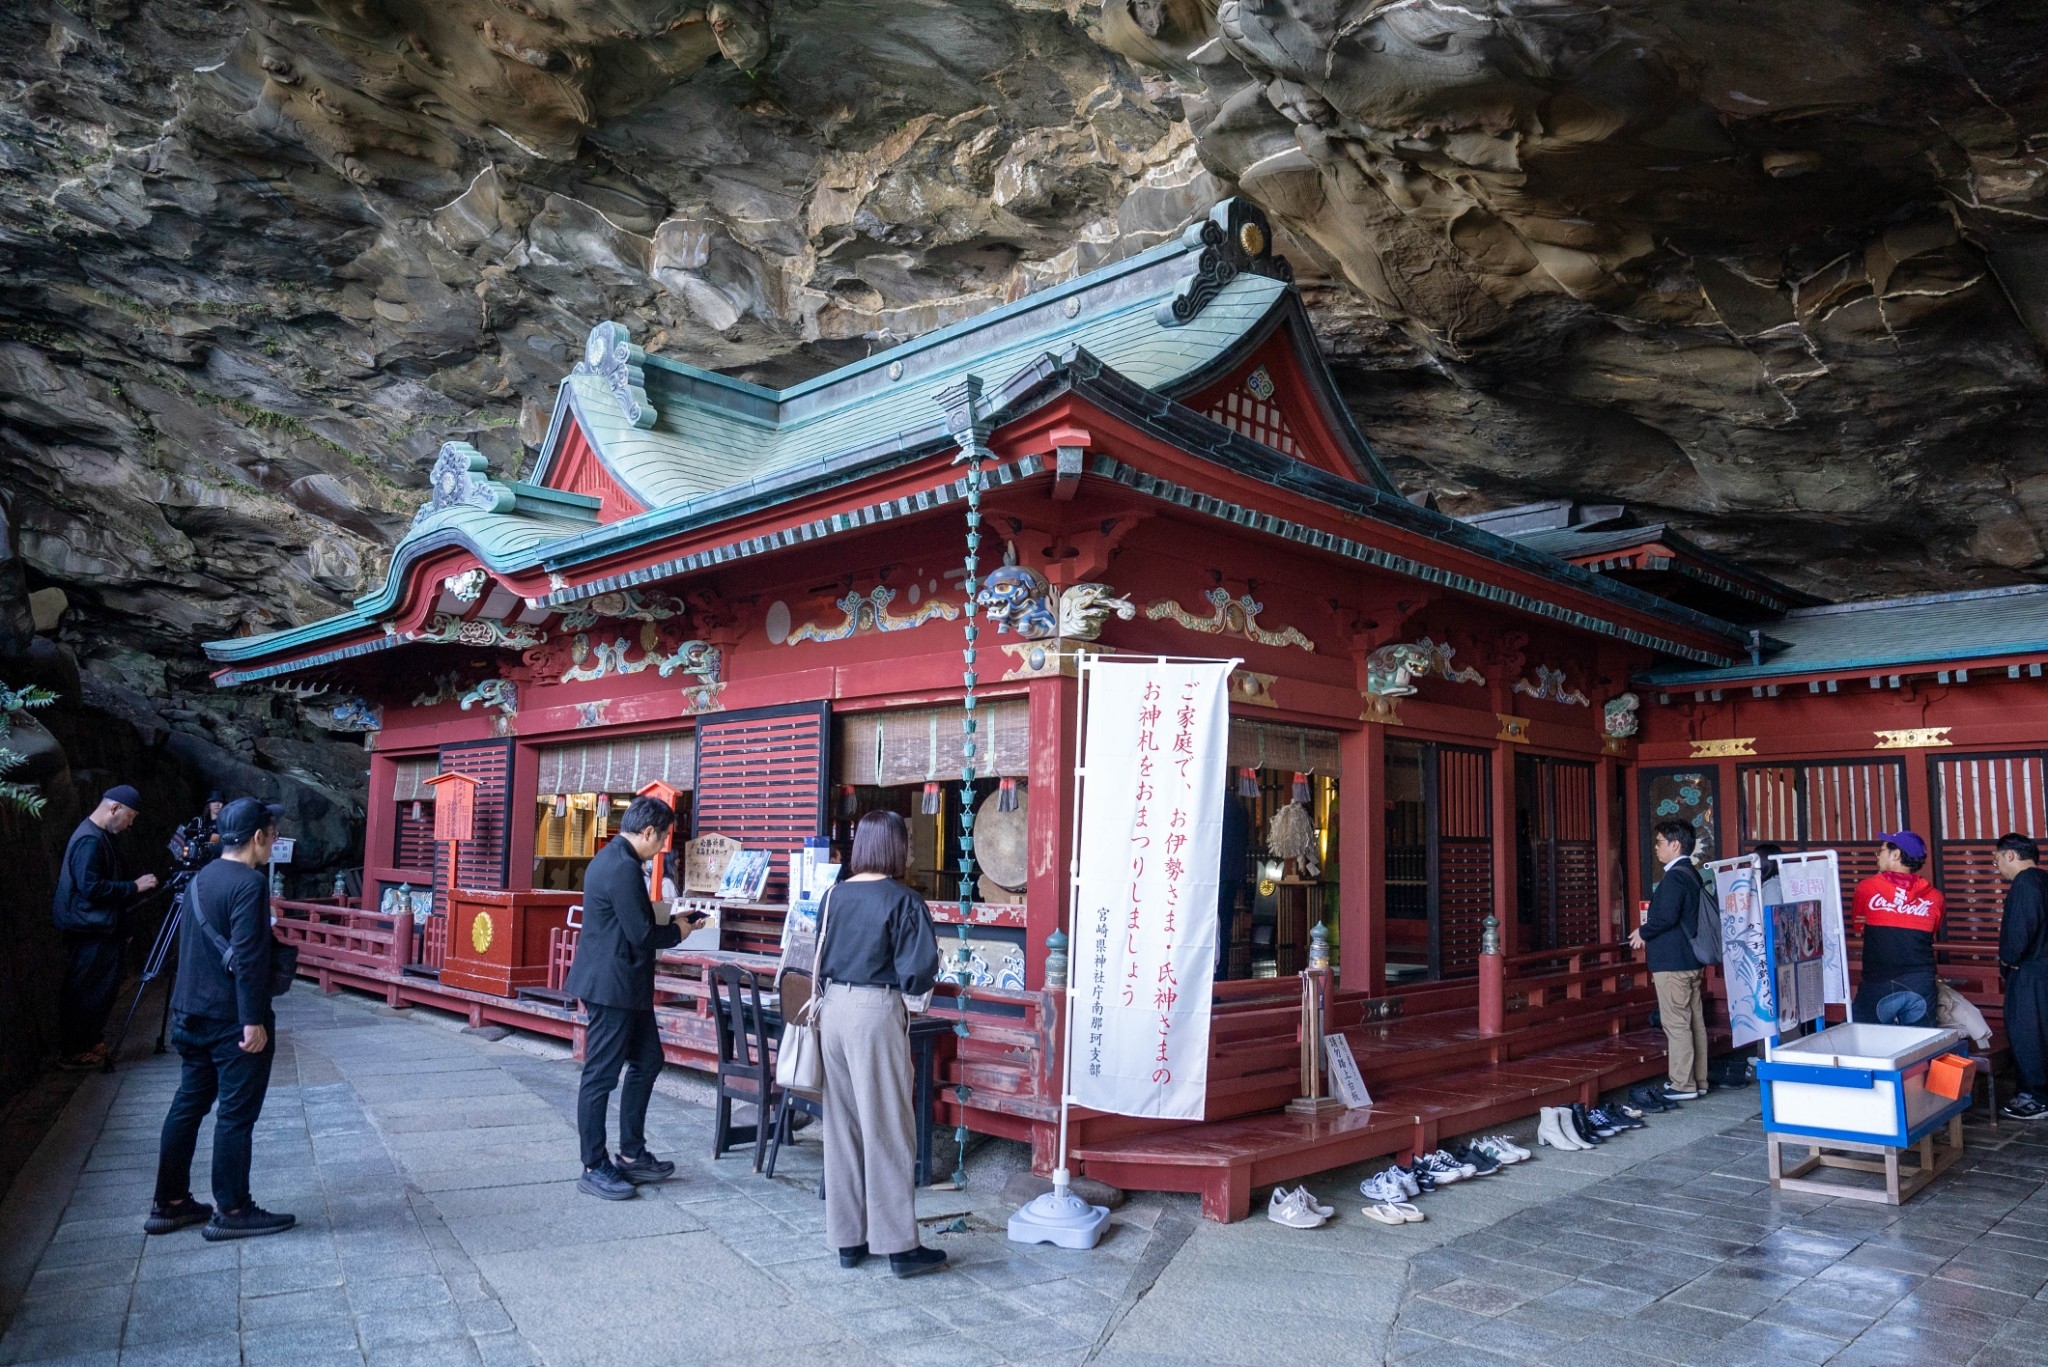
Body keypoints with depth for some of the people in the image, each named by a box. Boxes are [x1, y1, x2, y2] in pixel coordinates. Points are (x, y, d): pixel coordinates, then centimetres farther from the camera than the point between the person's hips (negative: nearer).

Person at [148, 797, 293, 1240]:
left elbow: (193, 946, 19)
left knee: (188, 1104, 16)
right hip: (235, 1020, -9)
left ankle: (169, 1204, 23)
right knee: (236, 1114, -1)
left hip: (193, 1015, 9)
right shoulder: (250, 883, -18)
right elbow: (247, 957, -23)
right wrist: (254, 1020, -20)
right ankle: (231, 1211, 7)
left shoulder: (201, 879, 11)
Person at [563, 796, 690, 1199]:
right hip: (614, 986, -11)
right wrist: (678, 932, -4)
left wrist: (661, 917, 9)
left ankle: (631, 1155, 26)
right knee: (601, 1075, 0)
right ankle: (594, 1169, 10)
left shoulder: (610, 858, 12)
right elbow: (642, 934, -21)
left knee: (647, 1062, 17)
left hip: (625, 986, 11)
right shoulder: (624, 868, -21)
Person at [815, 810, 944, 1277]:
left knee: (842, 1126, 13)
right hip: (876, 1011, -6)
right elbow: (919, 973, -12)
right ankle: (899, 1245, 9)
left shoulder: (835, 895, 5)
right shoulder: (903, 900, -11)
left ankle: (847, 1238, 21)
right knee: (886, 1129, 2)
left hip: (834, 1008, 6)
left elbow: (818, 960, 11)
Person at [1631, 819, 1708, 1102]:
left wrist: (1643, 932, -10)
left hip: (1671, 962, -10)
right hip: (1691, 961, 10)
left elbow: (1666, 917, -26)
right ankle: (1698, 1081, 18)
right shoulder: (1692, 875, 14)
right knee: (1695, 1022, 12)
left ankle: (1682, 1085, -2)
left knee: (1676, 1025, -5)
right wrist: (1650, 933, 14)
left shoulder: (1673, 877, -16)